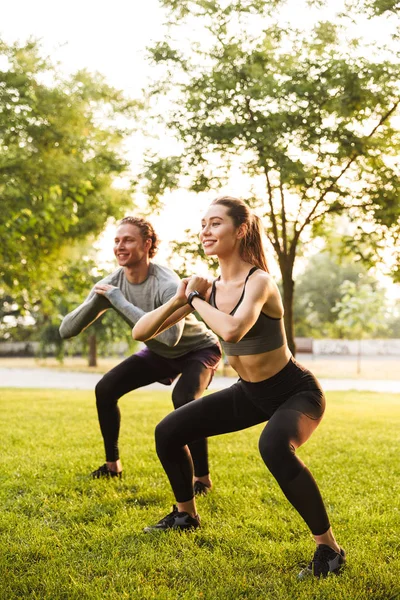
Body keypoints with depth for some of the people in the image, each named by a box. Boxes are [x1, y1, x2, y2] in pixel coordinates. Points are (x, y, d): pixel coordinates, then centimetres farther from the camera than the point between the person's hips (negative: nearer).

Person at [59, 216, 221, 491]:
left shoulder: (167, 284, -35)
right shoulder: (111, 284, -17)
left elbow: (170, 336, -52)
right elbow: (66, 331, -18)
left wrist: (119, 301, -44)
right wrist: (97, 299, -36)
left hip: (199, 349, -6)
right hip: (159, 352, 6)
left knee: (183, 398, -32)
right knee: (105, 389, -4)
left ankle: (202, 478, -15)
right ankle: (112, 465, 14)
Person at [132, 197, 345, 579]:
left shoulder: (259, 281, -24)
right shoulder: (207, 288, -5)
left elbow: (231, 330, -45)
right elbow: (140, 333, -5)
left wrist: (196, 300, -27)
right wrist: (180, 299, -21)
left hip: (295, 391, -7)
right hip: (250, 393, 7)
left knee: (274, 447, -39)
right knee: (168, 432, 3)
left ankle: (328, 548, -20)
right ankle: (185, 515, 29)